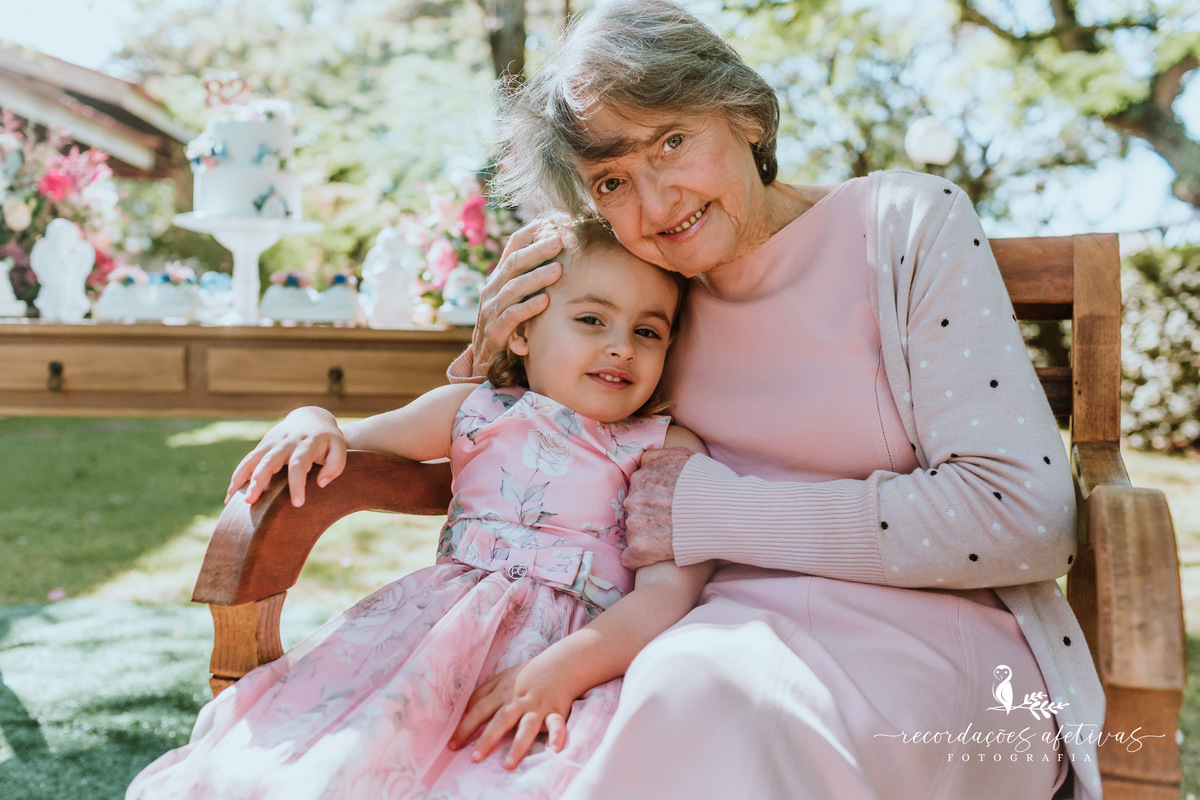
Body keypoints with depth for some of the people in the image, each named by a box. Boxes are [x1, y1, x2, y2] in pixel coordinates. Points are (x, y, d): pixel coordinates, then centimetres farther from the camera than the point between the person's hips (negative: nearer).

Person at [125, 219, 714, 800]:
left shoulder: (670, 452, 6)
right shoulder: (470, 412, 14)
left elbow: (670, 589, -6)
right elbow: (352, 444, 22)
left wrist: (563, 668, -21)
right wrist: (310, 425, -4)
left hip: (592, 646, -2)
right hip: (440, 624, 2)